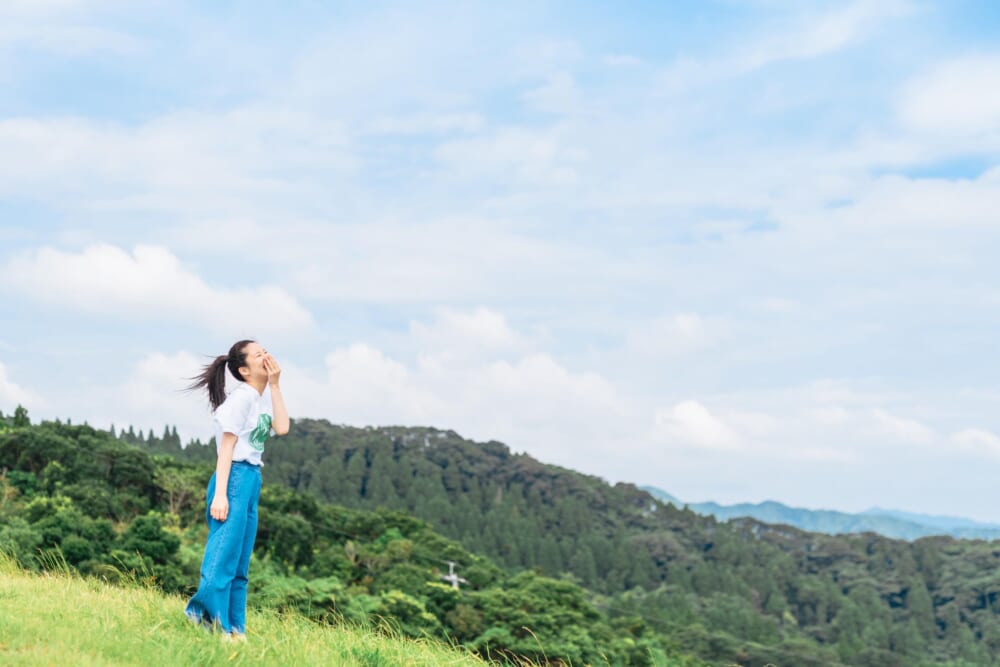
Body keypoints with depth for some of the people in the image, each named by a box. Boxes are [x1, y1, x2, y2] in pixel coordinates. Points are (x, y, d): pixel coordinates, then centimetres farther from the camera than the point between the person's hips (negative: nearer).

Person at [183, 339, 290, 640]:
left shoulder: (263, 395, 14)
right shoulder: (241, 398, -11)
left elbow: (282, 427, 2)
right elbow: (226, 447, -14)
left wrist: (274, 384, 2)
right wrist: (219, 494, -19)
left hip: (252, 480, 9)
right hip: (234, 479, -9)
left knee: (240, 566, 10)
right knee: (223, 559, -10)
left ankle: (235, 630, 13)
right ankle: (213, 626, -8)